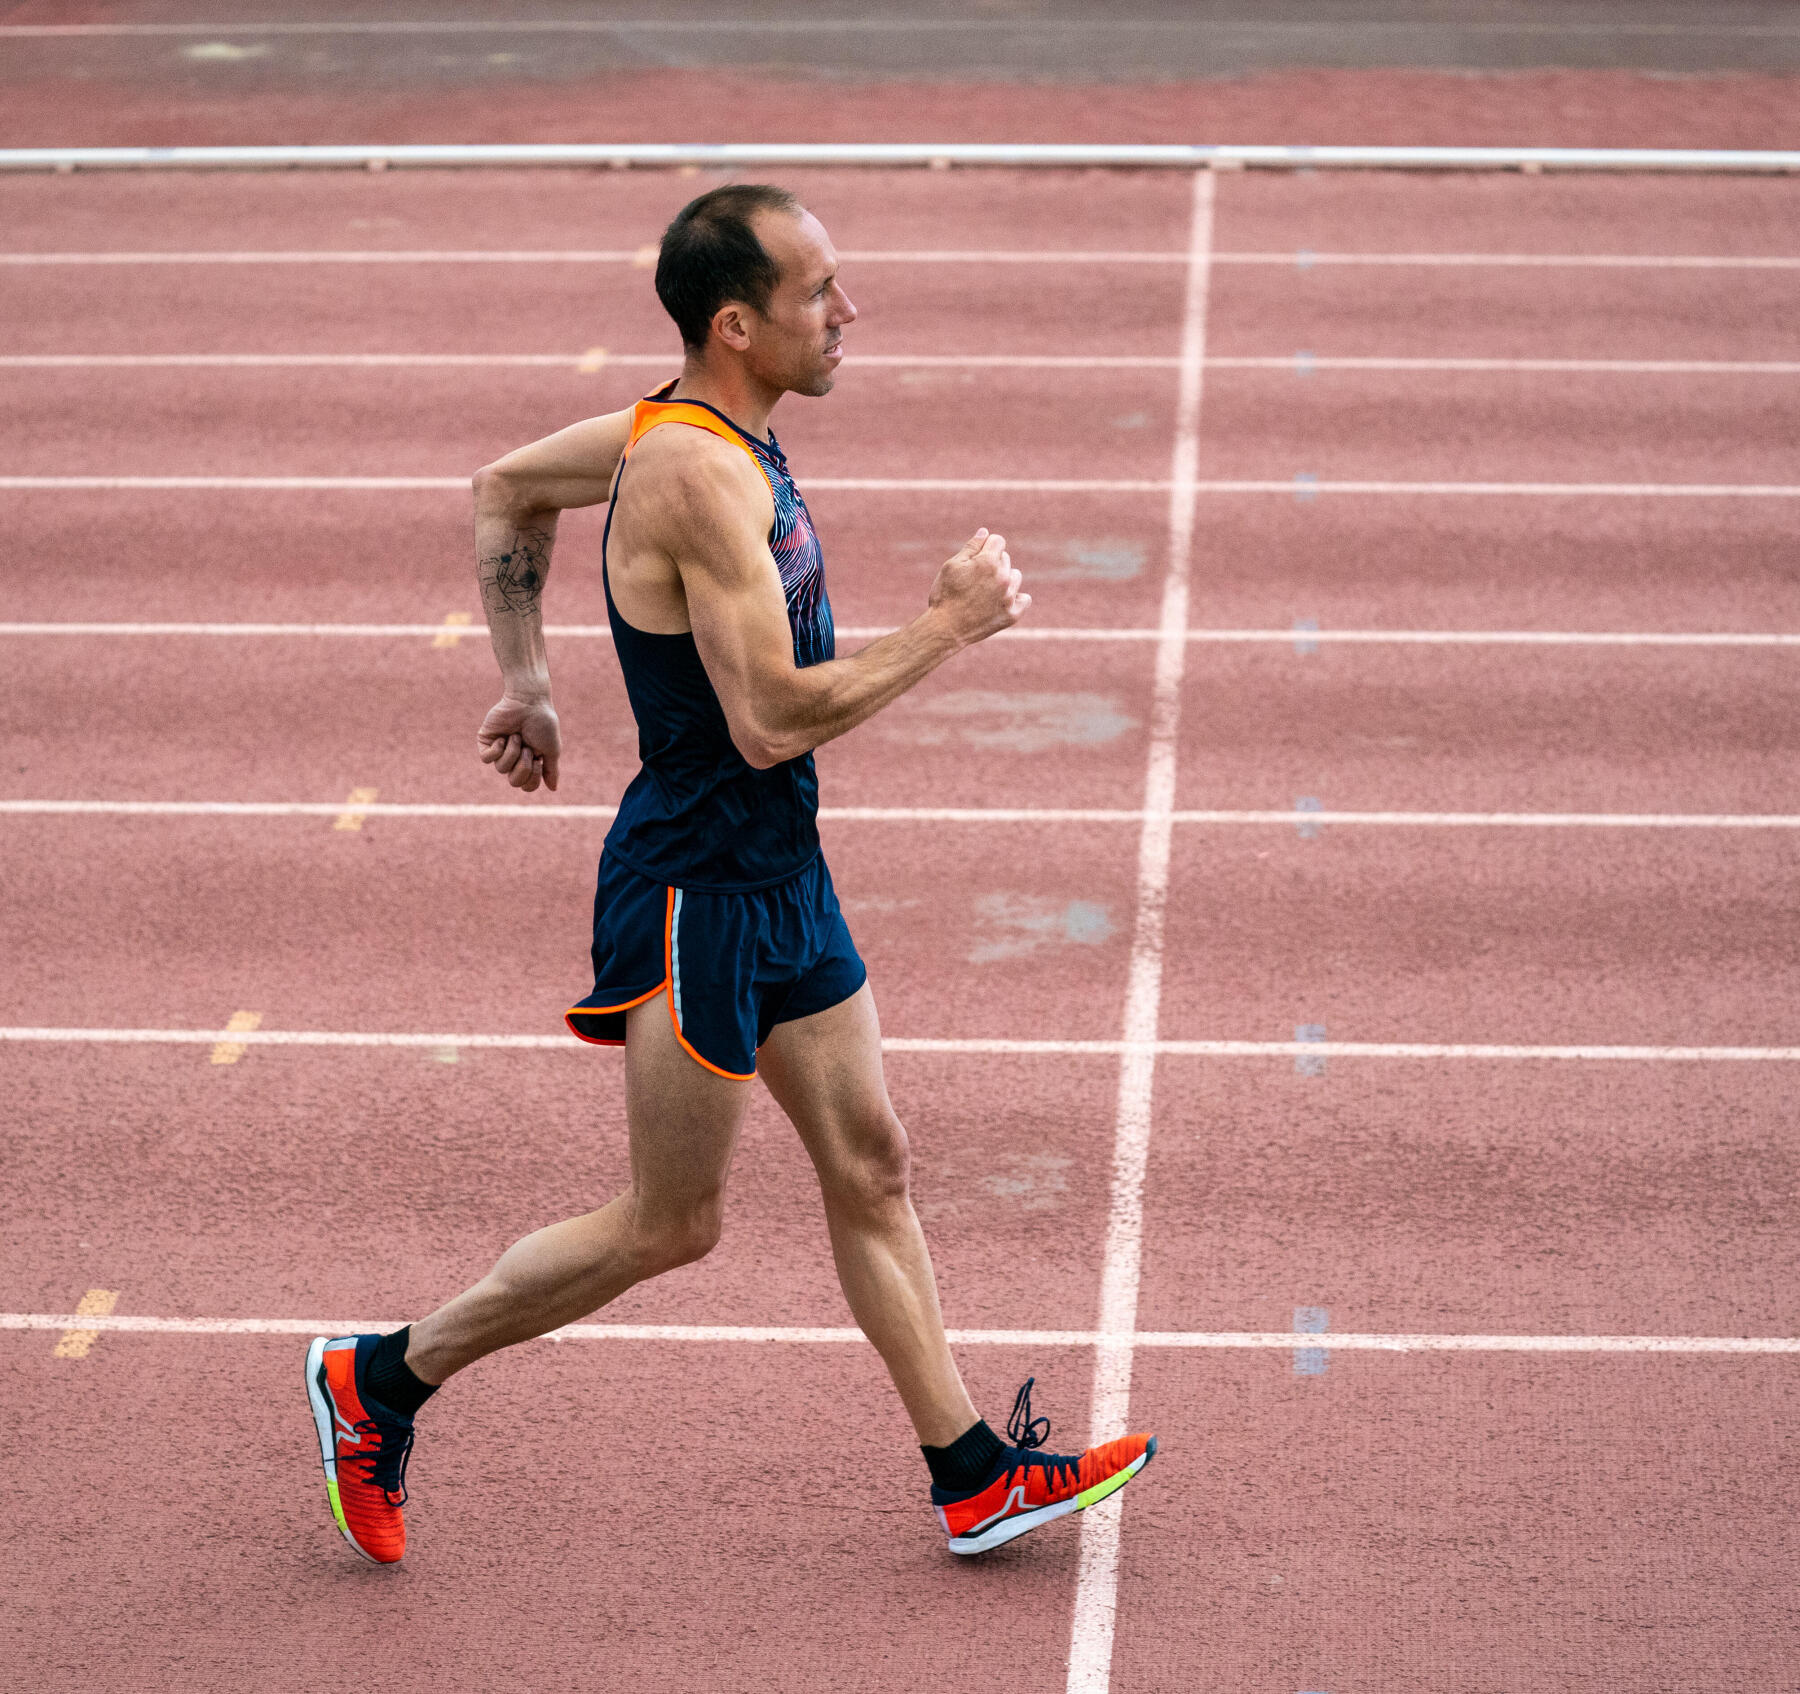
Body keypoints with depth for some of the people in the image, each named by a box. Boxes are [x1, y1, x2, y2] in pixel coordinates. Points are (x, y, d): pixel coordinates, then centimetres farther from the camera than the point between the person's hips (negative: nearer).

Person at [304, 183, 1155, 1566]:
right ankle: (381, 1381, 18)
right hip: (697, 892, -10)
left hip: (779, 876, 10)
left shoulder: (679, 430, 5)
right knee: (671, 1225, 4)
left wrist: (527, 682, 22)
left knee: (870, 1165, 12)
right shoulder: (702, 476, -25)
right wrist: (953, 625, -20)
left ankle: (977, 1478, 19)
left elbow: (506, 490, 20)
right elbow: (772, 719, -29)